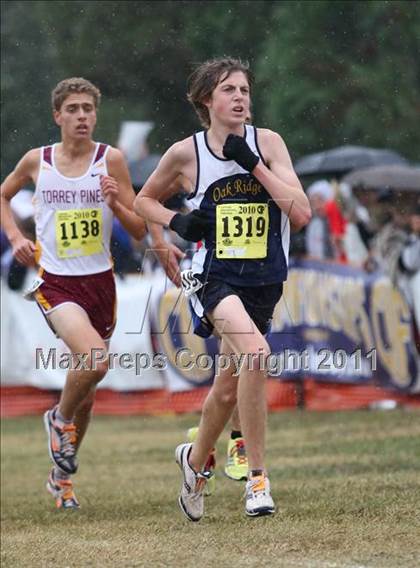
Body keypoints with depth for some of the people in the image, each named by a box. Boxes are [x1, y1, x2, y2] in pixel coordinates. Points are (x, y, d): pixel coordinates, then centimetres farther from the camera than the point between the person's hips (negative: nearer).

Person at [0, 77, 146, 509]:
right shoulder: (37, 161, 1)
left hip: (99, 282, 2)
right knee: (95, 358, -29)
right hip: (55, 282, -2)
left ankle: (61, 476, 31)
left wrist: (116, 204, -18)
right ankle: (60, 419, 0)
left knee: (85, 397, 11)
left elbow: (140, 231, 1)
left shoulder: (110, 160, -1)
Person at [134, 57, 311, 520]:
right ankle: (257, 477, -24)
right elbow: (144, 200, 16)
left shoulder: (266, 143, -1)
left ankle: (195, 460, 42)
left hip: (263, 280, 3)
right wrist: (177, 223, -4)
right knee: (255, 351, -30)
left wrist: (254, 164, -15)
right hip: (215, 277, -3)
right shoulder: (185, 153, -2)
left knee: (229, 386, 12)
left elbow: (301, 214, -10)